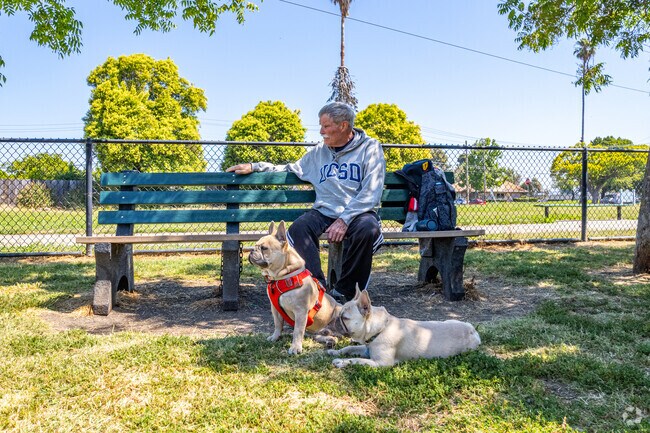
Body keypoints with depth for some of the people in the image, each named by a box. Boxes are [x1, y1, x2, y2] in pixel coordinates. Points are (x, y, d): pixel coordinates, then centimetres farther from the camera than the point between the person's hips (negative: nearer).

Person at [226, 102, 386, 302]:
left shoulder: (370, 148, 1)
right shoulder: (319, 152, 15)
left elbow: (371, 192, -9)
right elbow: (290, 169, 26)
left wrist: (345, 219, -21)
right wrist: (253, 167, 17)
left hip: (358, 212, -3)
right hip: (324, 211, 3)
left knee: (368, 229, -36)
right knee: (299, 228, -28)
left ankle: (344, 292, -18)